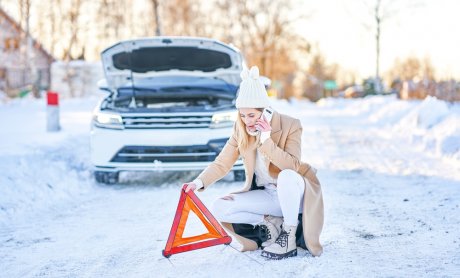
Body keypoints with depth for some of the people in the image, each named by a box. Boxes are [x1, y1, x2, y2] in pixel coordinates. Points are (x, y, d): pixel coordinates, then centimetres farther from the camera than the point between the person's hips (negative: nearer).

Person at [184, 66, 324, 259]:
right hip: (266, 195, 4)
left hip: (294, 193, -4)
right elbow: (222, 163, -7)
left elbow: (293, 167, -26)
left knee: (286, 176, -40)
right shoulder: (240, 129, -5)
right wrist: (199, 182, -24)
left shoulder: (290, 125, -17)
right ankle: (271, 222, -4)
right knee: (219, 209, -16)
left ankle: (289, 237, -22)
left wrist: (266, 140, -31)